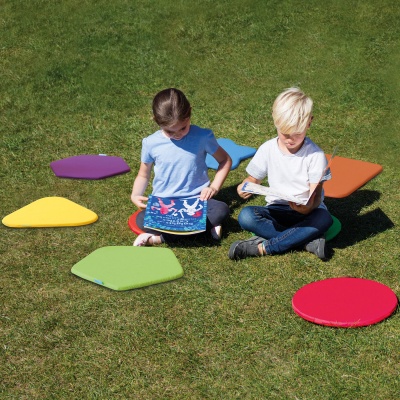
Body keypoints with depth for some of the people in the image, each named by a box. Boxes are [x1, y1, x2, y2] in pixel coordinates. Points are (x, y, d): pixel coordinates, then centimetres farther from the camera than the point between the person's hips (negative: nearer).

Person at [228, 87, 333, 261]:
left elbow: (316, 193, -13)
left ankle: (263, 247, -28)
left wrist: (309, 206, -37)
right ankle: (307, 242, -29)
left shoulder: (315, 154, -10)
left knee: (324, 219, -36)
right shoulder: (267, 149, -2)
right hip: (277, 209, 2)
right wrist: (245, 187, -19)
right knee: (245, 216, -28)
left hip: (307, 210, -2)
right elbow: (254, 178, 6)